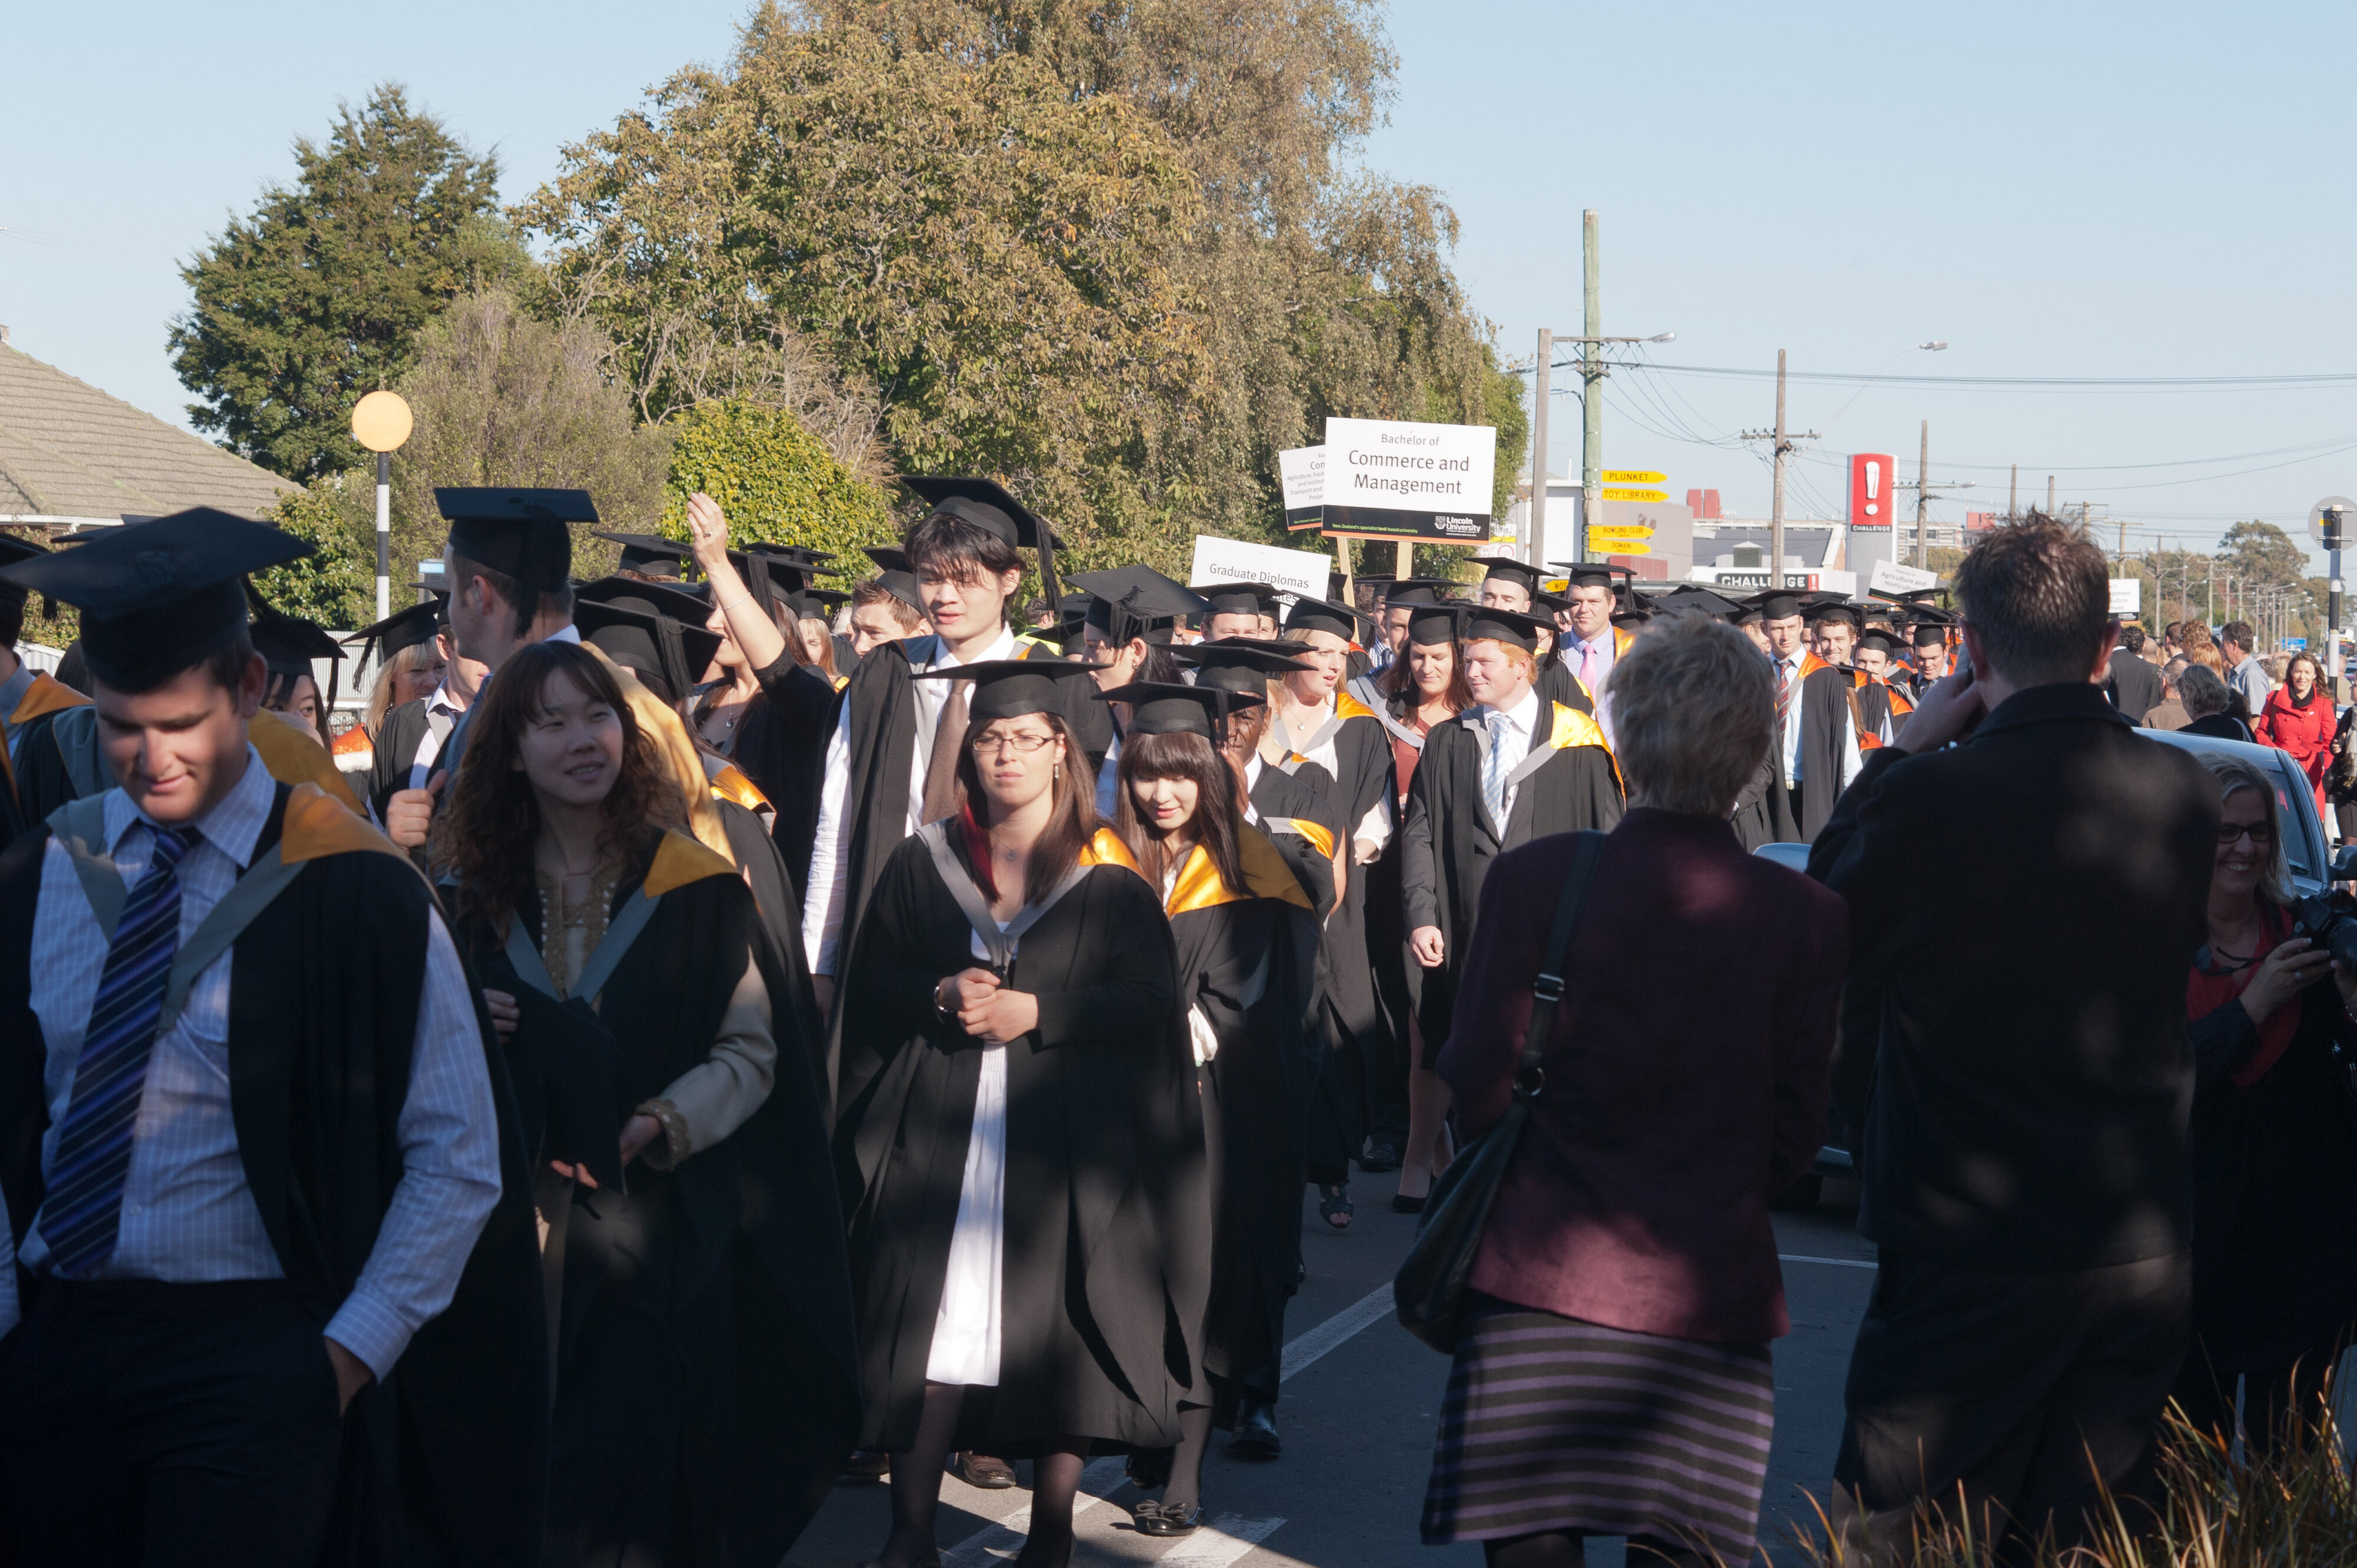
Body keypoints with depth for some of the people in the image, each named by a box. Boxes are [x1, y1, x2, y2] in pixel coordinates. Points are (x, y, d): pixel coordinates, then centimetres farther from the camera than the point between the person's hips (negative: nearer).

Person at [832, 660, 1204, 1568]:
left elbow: (1148, 1000, -4)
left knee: (1055, 1330, 0)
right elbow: (868, 982, 8)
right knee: (929, 1328, -4)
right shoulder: (924, 862, 9)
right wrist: (941, 995, -11)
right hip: (937, 1134, 1)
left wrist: (1038, 1011, -15)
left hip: (1062, 1141, -1)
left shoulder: (1109, 875, 3)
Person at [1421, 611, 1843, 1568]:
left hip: (1540, 1275, -1)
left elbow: (1476, 1083, -2)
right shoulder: (1805, 916, -5)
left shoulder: (1531, 879, -7)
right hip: (1710, 1293, 1)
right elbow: (1794, 1135, 1)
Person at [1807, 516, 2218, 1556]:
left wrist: (1904, 752, 0)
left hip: (1970, 1252, -5)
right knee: (2089, 1537, 15)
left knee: (1895, 1536, 6)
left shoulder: (1933, 797, -19)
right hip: (2143, 1254, 5)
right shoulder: (2180, 795, -3)